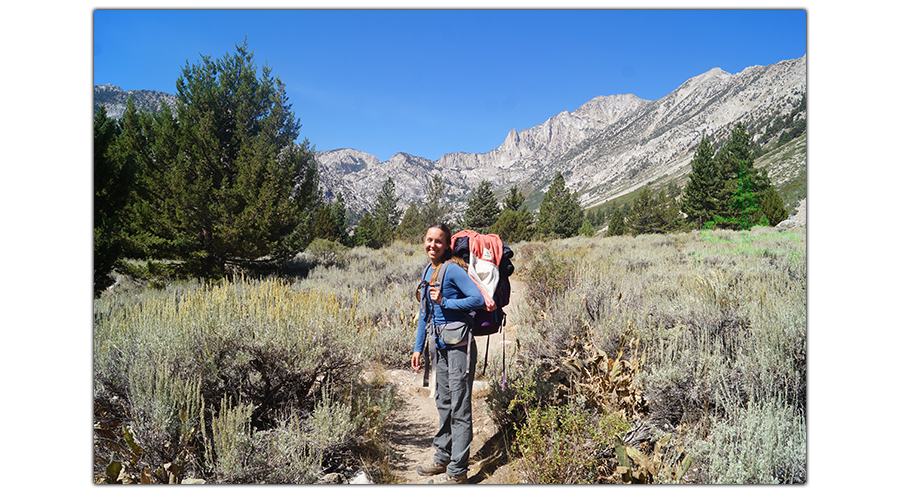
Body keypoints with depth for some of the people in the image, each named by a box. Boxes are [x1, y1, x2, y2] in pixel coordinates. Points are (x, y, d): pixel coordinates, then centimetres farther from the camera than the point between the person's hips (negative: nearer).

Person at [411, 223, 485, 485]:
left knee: (459, 407, -1)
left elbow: (479, 299, -19)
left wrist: (444, 302, -20)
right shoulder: (427, 272, 12)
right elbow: (425, 313, 18)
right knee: (443, 402, 19)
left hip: (459, 345, -8)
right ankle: (443, 457, 34)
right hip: (440, 345, 9)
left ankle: (458, 471, 9)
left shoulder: (453, 269, -13)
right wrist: (418, 348, 17)